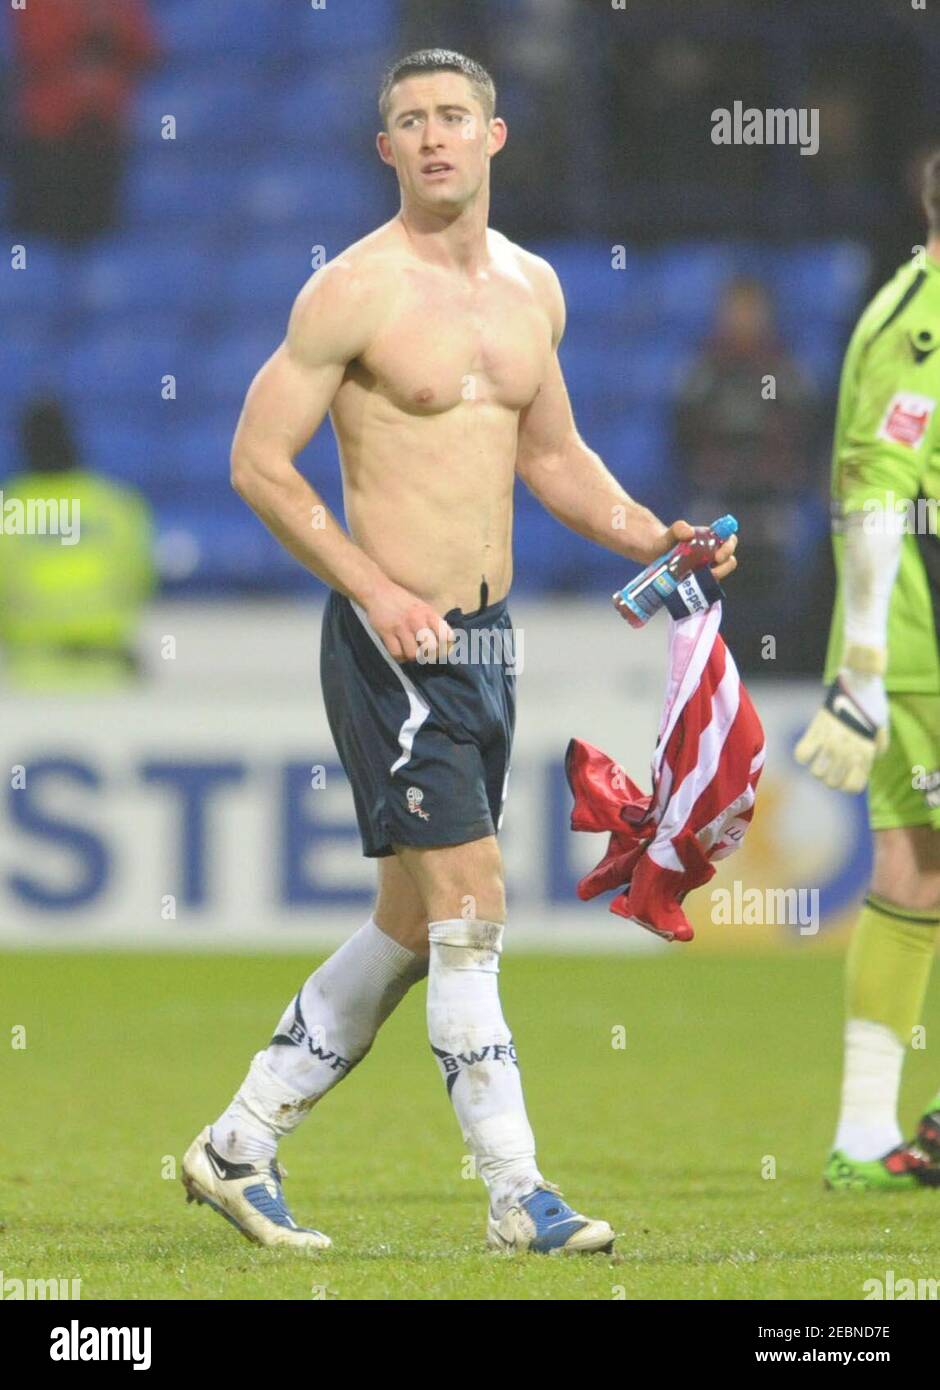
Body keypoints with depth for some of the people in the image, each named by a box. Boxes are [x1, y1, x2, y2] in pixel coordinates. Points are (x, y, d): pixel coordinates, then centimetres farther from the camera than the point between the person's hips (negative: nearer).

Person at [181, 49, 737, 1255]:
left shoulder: (531, 288, 11)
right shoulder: (353, 292, -10)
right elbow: (258, 462, -10)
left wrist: (655, 538, 8)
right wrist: (375, 589, -17)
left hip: (485, 641, 8)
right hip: (392, 646, -8)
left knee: (411, 928, 12)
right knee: (471, 908, -12)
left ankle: (238, 1150, 22)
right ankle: (517, 1198, -8)